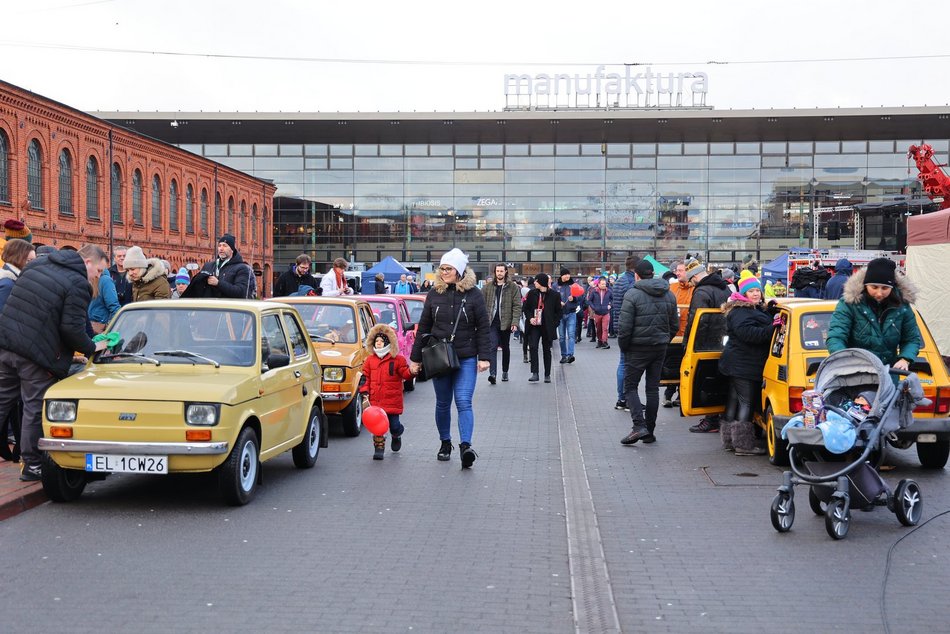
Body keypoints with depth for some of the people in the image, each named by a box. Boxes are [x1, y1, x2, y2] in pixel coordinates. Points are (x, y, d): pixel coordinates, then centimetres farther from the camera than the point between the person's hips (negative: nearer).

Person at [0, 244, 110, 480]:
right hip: (36, 354, -7)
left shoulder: (37, 265, 14)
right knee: (35, 409, 4)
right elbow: (72, 328, -16)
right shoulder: (78, 284, -10)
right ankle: (31, 465, 12)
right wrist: (91, 348, 2)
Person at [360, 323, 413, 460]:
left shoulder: (398, 359, -1)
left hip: (392, 400, -2)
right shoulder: (370, 360, 8)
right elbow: (366, 377, 13)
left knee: (394, 425, 3)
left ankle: (397, 436, 37)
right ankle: (379, 448, 6)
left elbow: (405, 374, -2)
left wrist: (412, 371, -24)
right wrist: (364, 390, 1)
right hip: (375, 400, 2)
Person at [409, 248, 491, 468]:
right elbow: (423, 328, 9)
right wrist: (415, 357, 9)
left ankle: (466, 446, -17)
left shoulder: (473, 295, -3)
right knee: (442, 403, 11)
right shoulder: (434, 294, 5)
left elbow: (483, 328, -1)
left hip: (466, 359, -3)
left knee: (463, 402, -12)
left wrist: (484, 357, -8)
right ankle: (445, 443, 25)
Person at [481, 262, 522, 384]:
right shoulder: (487, 287, 4)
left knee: (506, 348, 14)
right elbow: (482, 304, 5)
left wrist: (515, 322, -14)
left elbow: (517, 306, -4)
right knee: (492, 347, -13)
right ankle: (493, 373, -21)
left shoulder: (513, 287, -1)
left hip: (506, 322, 0)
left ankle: (505, 372, 29)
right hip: (492, 322, 0)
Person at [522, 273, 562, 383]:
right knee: (533, 347, -14)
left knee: (546, 350, 8)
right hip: (534, 326, 1)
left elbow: (558, 311, 2)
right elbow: (526, 308, 9)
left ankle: (547, 375, 17)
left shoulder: (555, 295, -3)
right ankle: (534, 373, -14)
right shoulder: (531, 293, 3)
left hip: (548, 327, -1)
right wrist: (530, 318, -7)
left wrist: (554, 323, -8)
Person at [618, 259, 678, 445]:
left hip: (638, 348, -5)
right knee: (653, 388, 11)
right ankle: (650, 431, 13)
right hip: (660, 348, 5)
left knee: (630, 386, 4)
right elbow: (675, 324, 10)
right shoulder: (668, 294, 7)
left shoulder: (632, 295, -12)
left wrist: (623, 347, -2)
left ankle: (639, 426, -13)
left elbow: (625, 327, -15)